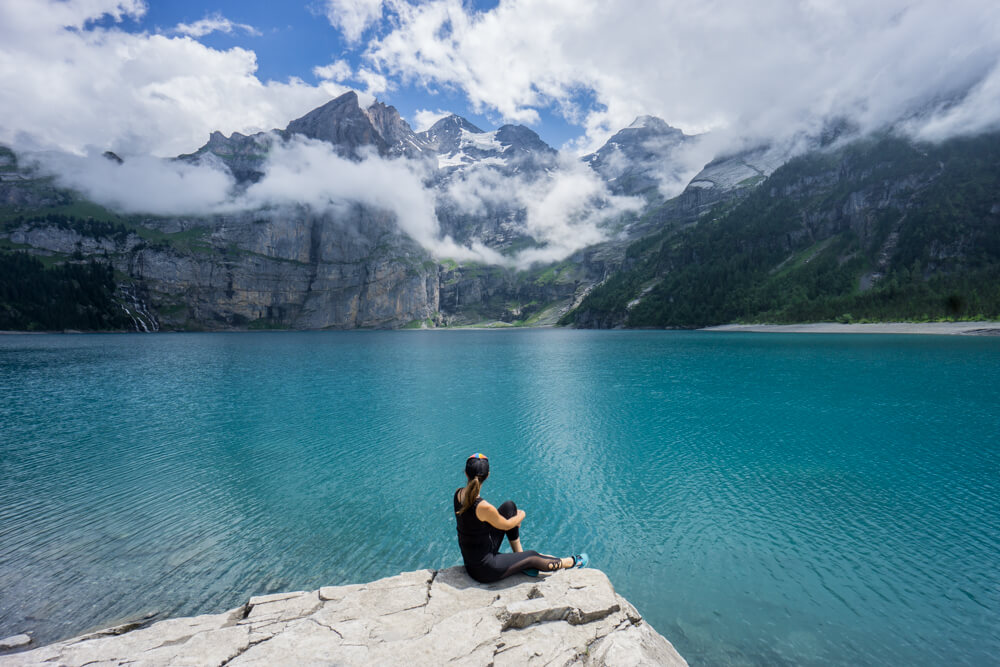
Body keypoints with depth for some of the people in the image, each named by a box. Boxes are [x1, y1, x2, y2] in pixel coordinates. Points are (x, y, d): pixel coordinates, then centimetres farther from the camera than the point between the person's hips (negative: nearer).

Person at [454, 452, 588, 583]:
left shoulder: (458, 494, -9)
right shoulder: (484, 508, -32)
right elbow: (506, 525, -14)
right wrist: (521, 515, 9)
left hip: (470, 558, 7)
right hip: (484, 569, -7)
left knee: (509, 506, 4)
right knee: (532, 556, 13)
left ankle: (520, 556, 20)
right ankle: (571, 562, 39)